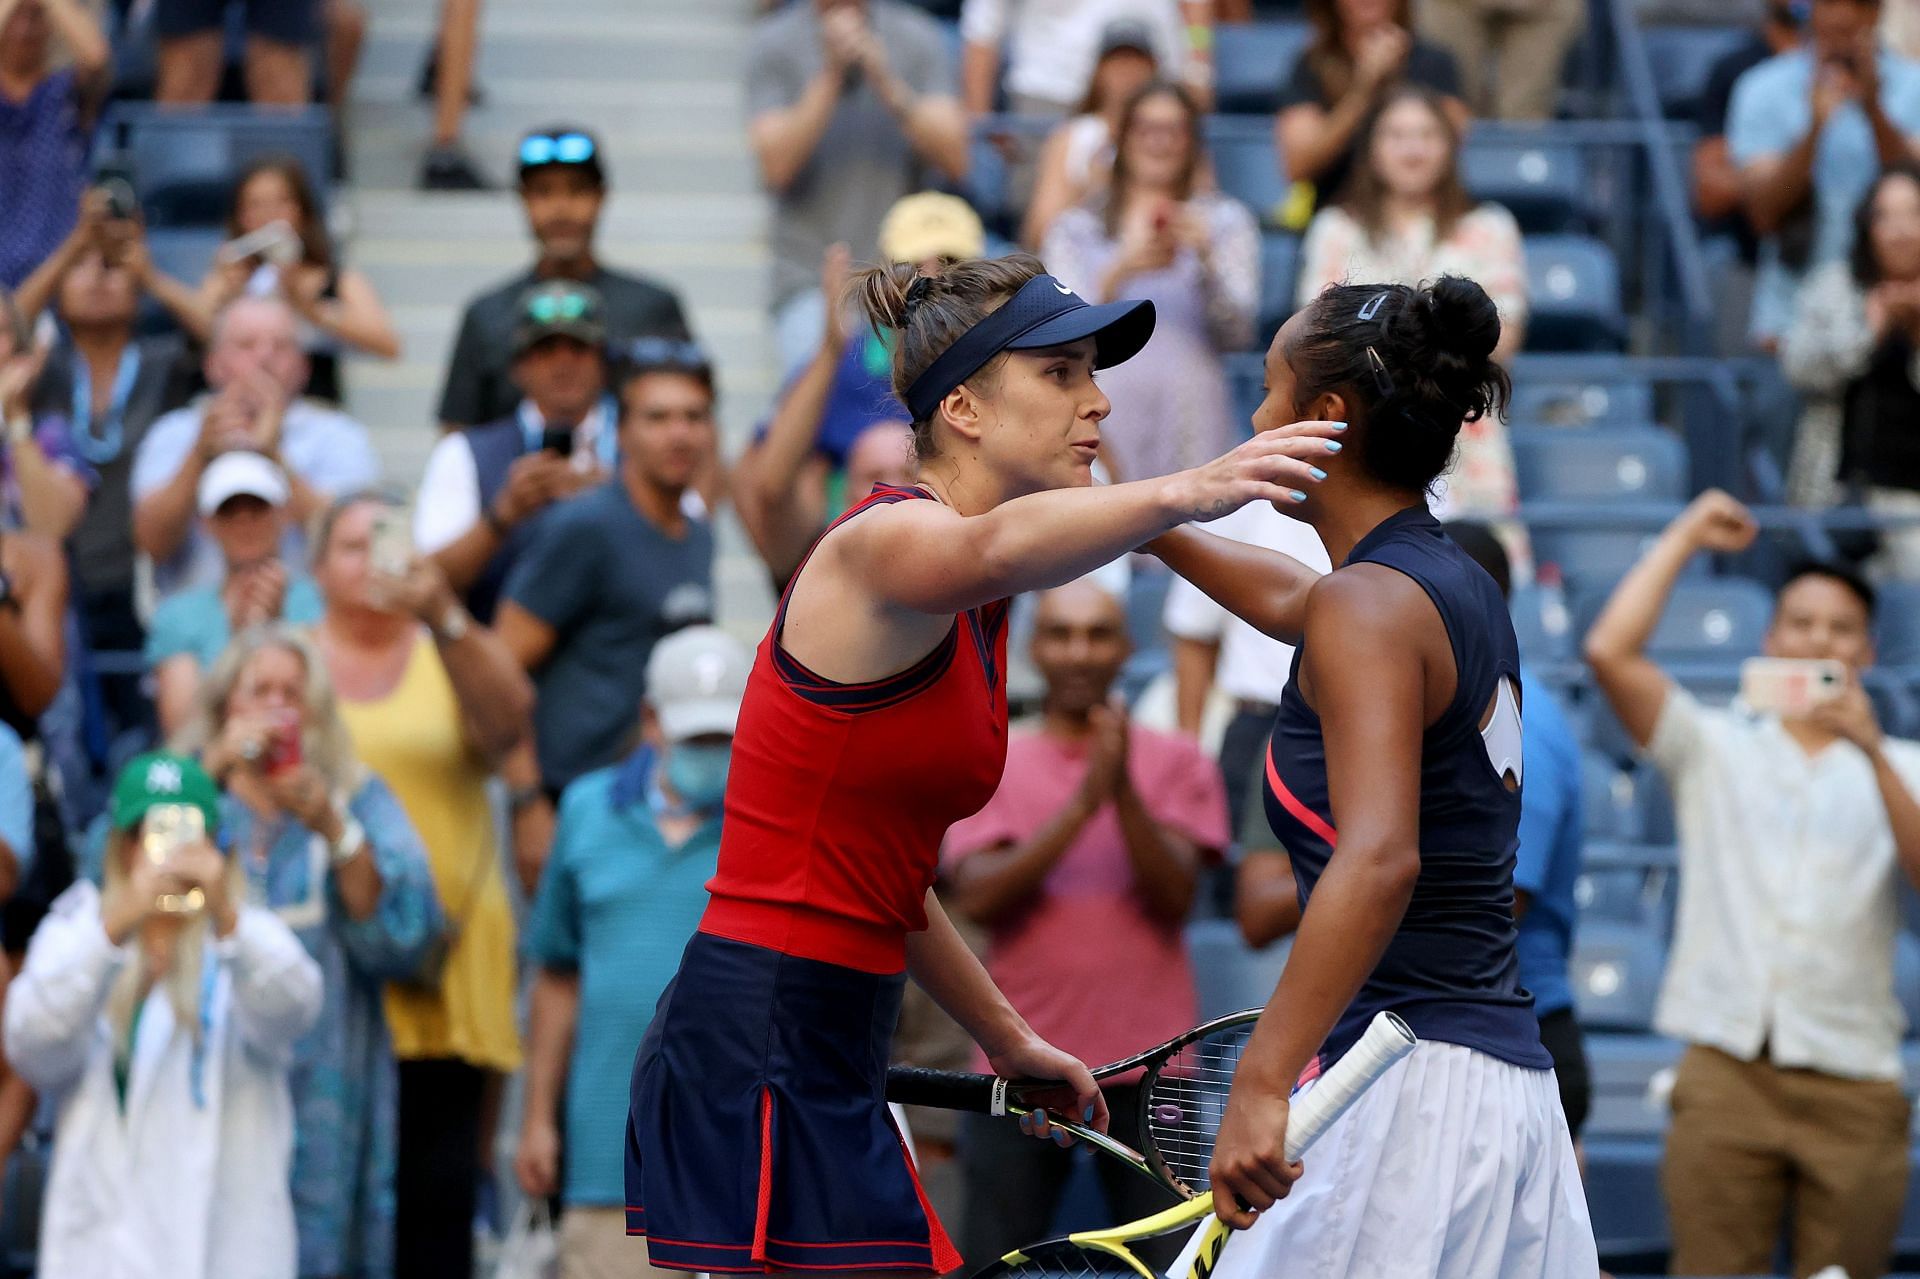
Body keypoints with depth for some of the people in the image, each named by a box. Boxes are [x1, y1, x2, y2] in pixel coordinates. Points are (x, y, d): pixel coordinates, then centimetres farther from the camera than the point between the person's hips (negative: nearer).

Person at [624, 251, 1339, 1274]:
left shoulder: (973, 617, 16)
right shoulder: (885, 539, -12)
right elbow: (994, 545, -40)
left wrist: (1008, 1039, 30)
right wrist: (1179, 493, -58)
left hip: (825, 1060, 10)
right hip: (756, 1054, -10)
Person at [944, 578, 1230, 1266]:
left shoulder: (1177, 763, 8)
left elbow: (1175, 894, -4)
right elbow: (976, 896, -6)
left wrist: (1124, 791, -18)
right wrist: (1082, 804, -16)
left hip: (1147, 1069, 0)